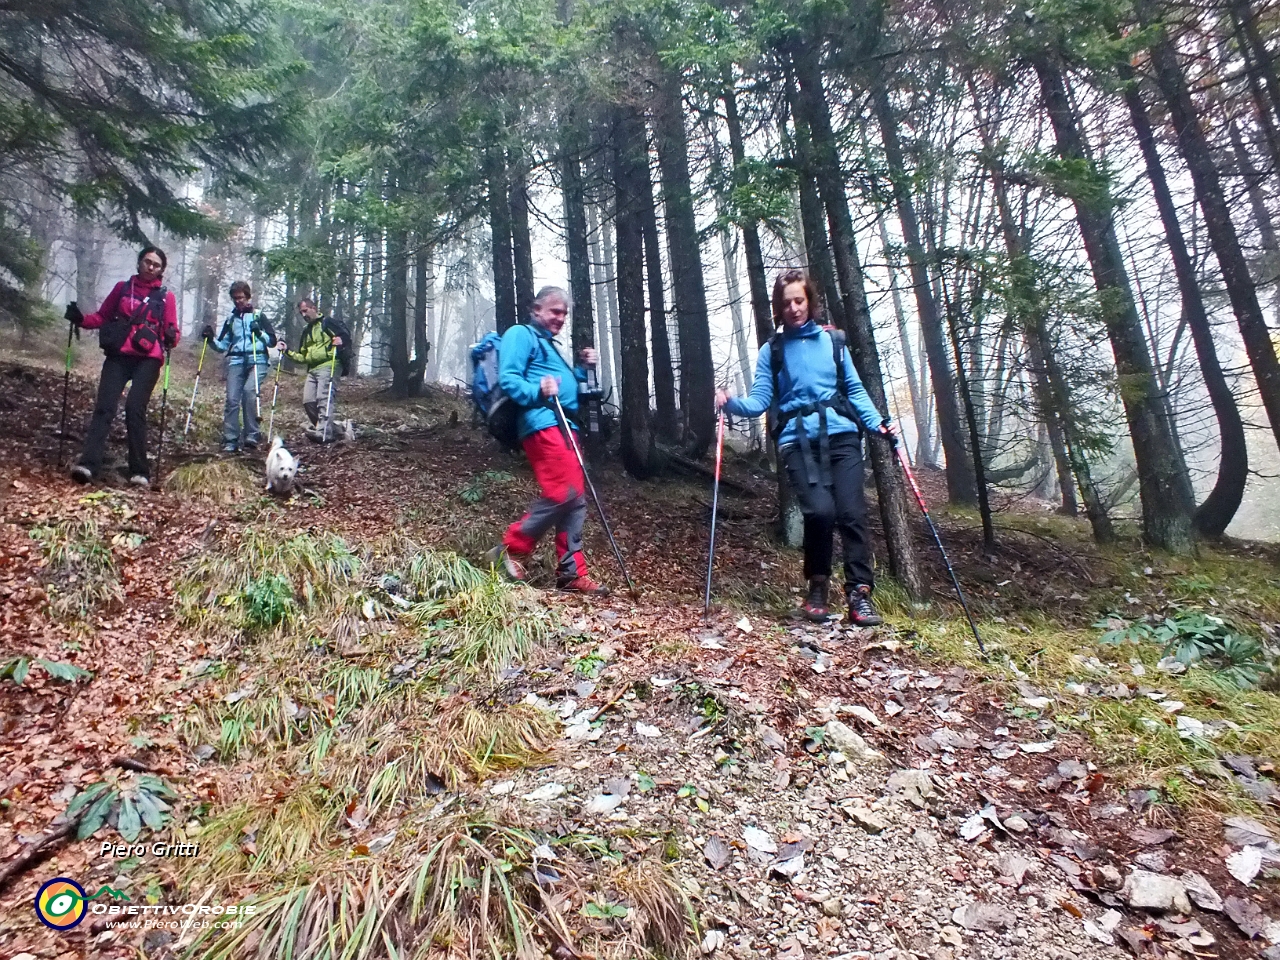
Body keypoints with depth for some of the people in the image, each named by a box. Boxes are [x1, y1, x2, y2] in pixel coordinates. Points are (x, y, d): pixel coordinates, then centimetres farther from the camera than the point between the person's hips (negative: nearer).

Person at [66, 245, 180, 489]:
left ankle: (139, 471, -10)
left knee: (135, 408, -12)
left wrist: (172, 337, -19)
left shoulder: (166, 297, 8)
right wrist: (81, 319, -1)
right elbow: (102, 317, 18)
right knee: (104, 407, -9)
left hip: (148, 359, -2)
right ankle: (88, 464, -18)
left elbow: (171, 331, 3)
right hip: (118, 355, 2)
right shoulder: (122, 287, 13)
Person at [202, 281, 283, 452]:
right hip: (236, 361, 4)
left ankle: (251, 436, -20)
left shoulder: (259, 315, 12)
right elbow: (222, 346, 21)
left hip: (257, 360, -3)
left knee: (249, 391, -26)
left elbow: (273, 341, 8)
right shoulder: (230, 319, 22)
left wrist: (259, 333, -9)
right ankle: (230, 441, -8)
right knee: (232, 399, -10)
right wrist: (211, 339, 2)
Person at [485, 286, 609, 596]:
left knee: (575, 501, 5)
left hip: (564, 426, 10)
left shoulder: (550, 346, 30)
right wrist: (537, 392, -27)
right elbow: (508, 379, -12)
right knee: (562, 493, -18)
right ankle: (511, 549, -4)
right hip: (542, 423, -10)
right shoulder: (520, 335, 2)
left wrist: (582, 370, 14)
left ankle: (571, 572, 8)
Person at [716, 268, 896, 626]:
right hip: (798, 441, -2)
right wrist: (732, 403, -16)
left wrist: (877, 422, -1)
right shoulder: (772, 350, 11)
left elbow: (856, 391, 14)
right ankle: (817, 586, 4)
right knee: (820, 510, -19)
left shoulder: (833, 341, 14)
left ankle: (859, 593, 0)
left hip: (842, 435, 2)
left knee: (851, 512, -10)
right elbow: (759, 401, 4)